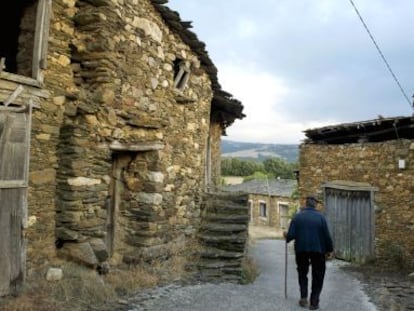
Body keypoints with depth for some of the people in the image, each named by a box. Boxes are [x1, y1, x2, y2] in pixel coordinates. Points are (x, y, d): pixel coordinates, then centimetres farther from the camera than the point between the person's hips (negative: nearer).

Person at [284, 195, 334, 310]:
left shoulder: (297, 216, -5)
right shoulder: (320, 217, -6)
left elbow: (291, 235, -9)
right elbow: (327, 235, -7)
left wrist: (286, 236, 13)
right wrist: (330, 249, 5)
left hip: (301, 249, 1)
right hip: (318, 250, -1)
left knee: (302, 273, 20)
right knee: (317, 276, 12)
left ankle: (304, 297, 13)